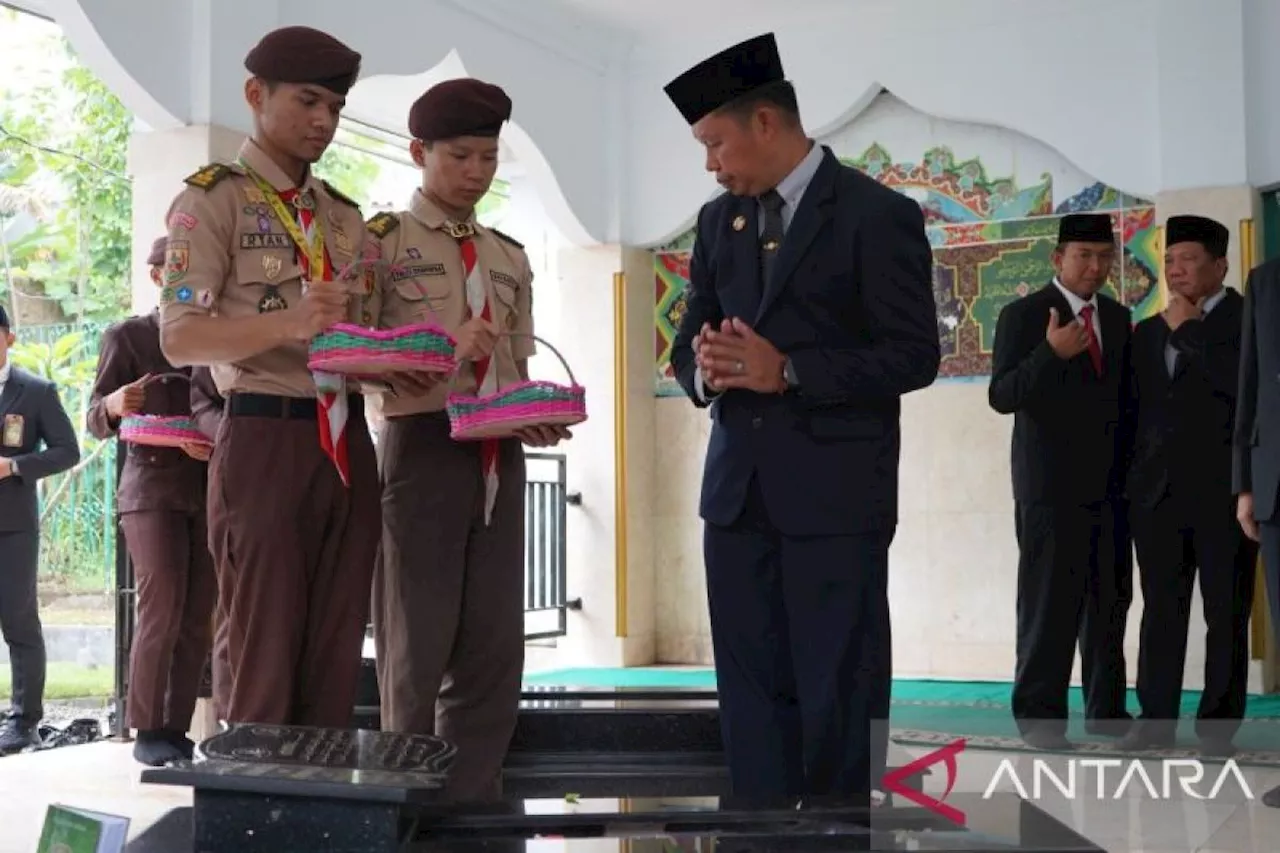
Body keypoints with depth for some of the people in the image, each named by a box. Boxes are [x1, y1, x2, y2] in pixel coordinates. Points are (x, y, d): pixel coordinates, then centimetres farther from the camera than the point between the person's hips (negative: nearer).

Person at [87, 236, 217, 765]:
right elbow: (95, 422, 1)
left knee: (199, 619, -1)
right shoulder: (126, 337, 5)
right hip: (152, 490, -3)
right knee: (161, 611, -12)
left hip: (211, 491, 3)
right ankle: (148, 731, -1)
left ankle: (178, 728, 7)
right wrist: (114, 406, -22)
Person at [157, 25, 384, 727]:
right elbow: (179, 338, -11)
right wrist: (287, 323, -26)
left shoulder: (344, 216, 20)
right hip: (265, 439, -6)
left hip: (346, 444, 6)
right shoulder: (214, 199, 0)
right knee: (265, 659, -4)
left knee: (335, 662, 6)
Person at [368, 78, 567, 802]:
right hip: (422, 450, -5)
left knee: (494, 649, 8)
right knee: (417, 648, 2)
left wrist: (535, 418, -4)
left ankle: (475, 803, 18)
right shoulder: (383, 241, 0)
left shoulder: (510, 258, 17)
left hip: (500, 460, 5)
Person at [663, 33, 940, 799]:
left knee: (839, 698, 0)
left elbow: (915, 356, -9)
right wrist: (705, 368, -6)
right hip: (739, 491, 6)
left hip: (835, 495, -5)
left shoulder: (877, 213, -5)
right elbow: (690, 342, 18)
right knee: (751, 694, 8)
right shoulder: (719, 220, 14)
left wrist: (788, 371, -17)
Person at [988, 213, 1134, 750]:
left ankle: (1106, 709, 20)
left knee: (1110, 601, 10)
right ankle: (1040, 717, 1)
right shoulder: (1023, 315, -5)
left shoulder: (1118, 318, 13)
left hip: (1110, 484, 6)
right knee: (1048, 604, -4)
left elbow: (1124, 395, 18)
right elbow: (1002, 396, -14)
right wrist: (1051, 354, -28)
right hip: (1051, 485, -6)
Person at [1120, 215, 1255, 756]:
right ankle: (1157, 720, 8)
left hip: (1224, 489, -4)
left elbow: (1243, 382, -17)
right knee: (1160, 610, 3)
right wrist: (1128, 478, 8)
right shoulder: (1147, 331, 19)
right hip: (1158, 490, 5)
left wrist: (1188, 330, -7)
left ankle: (1217, 726, 6)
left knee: (1226, 612, 0)